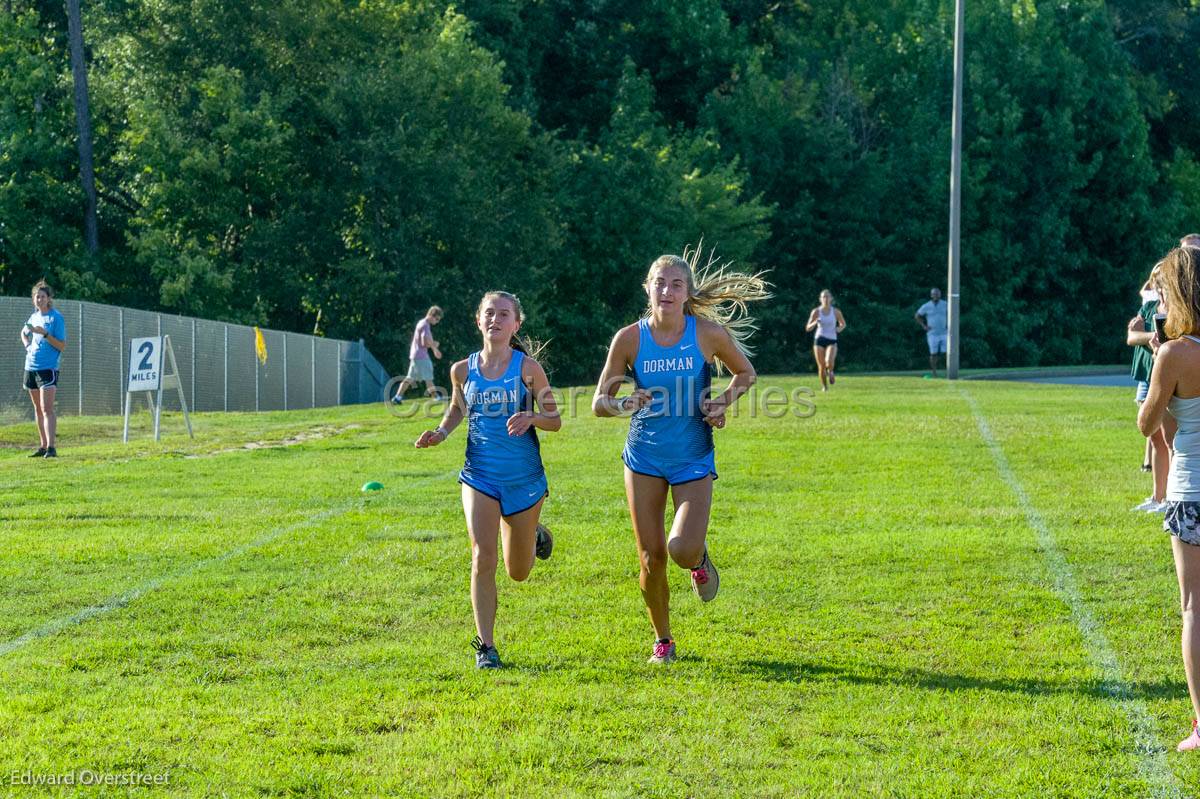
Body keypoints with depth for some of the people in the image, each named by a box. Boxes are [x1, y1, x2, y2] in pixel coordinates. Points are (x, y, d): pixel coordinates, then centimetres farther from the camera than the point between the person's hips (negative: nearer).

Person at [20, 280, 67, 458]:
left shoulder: (56, 318, -8)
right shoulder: (34, 316, 11)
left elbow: (62, 346, -12)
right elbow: (24, 333, 32)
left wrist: (45, 334, -23)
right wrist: (27, 345, 11)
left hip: (48, 368, -7)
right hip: (31, 367, 7)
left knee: (47, 408, -15)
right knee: (38, 408, 12)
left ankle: (51, 447, -20)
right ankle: (43, 446, 18)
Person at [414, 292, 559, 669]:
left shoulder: (527, 368, -8)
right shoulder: (464, 370, 0)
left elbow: (555, 419, -3)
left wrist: (531, 417, -24)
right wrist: (441, 432, 0)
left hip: (524, 478, -1)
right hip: (480, 476, 1)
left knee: (517, 572, 14)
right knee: (483, 560, -15)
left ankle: (534, 537, 50)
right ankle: (485, 647, -6)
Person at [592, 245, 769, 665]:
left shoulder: (708, 333, -9)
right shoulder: (630, 338, -8)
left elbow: (746, 373, 9)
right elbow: (599, 402, -5)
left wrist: (724, 401, -10)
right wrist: (622, 404, -27)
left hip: (693, 460, -1)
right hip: (644, 458, 1)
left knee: (682, 549, -19)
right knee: (651, 557, 1)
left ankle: (700, 558, 20)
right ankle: (662, 641, 22)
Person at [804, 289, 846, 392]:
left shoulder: (836, 312, 1)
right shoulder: (816, 311, 0)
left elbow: (843, 324, 18)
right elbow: (808, 328, 3)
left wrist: (840, 329, -5)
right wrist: (815, 323, -18)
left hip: (832, 341, -1)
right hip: (819, 340, 1)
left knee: (829, 362, -26)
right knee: (821, 367, -2)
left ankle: (830, 371, 11)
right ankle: (824, 386, 21)